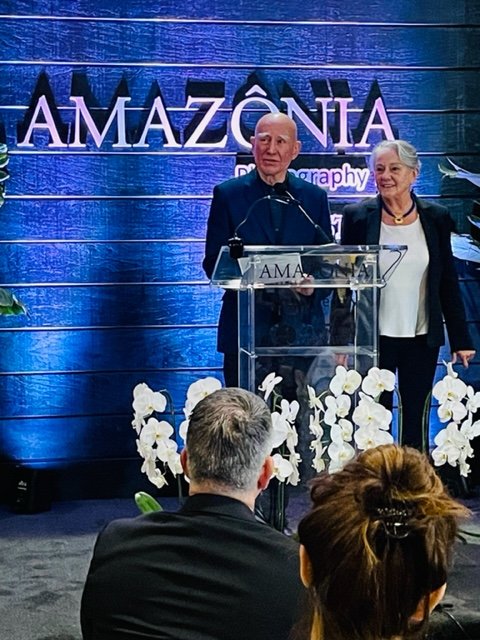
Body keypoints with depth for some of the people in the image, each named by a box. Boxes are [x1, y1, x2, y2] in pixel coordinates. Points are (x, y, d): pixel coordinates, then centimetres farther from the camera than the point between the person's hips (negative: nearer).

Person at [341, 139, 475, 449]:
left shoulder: (436, 218, 3)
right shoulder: (357, 216, -1)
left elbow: (448, 282, 6)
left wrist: (461, 339, 4)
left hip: (422, 338, 1)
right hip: (374, 338, -1)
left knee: (415, 422, 8)